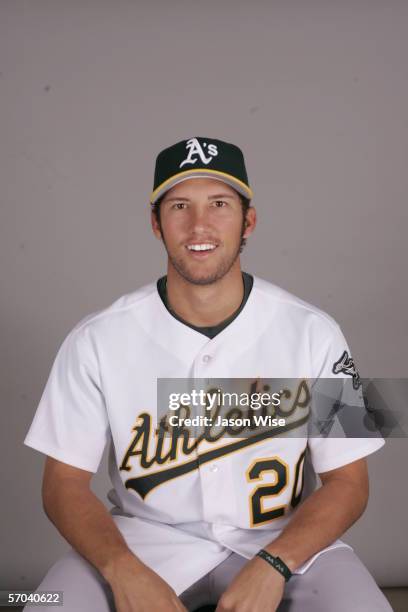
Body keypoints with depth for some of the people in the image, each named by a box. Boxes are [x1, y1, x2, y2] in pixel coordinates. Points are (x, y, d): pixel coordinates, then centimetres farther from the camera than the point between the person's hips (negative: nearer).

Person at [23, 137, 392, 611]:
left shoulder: (313, 333, -8)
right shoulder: (97, 340, -8)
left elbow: (347, 480, -4)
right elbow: (64, 481, -4)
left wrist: (270, 567, -21)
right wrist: (124, 571, -22)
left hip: (285, 540, 0)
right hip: (146, 536, 1)